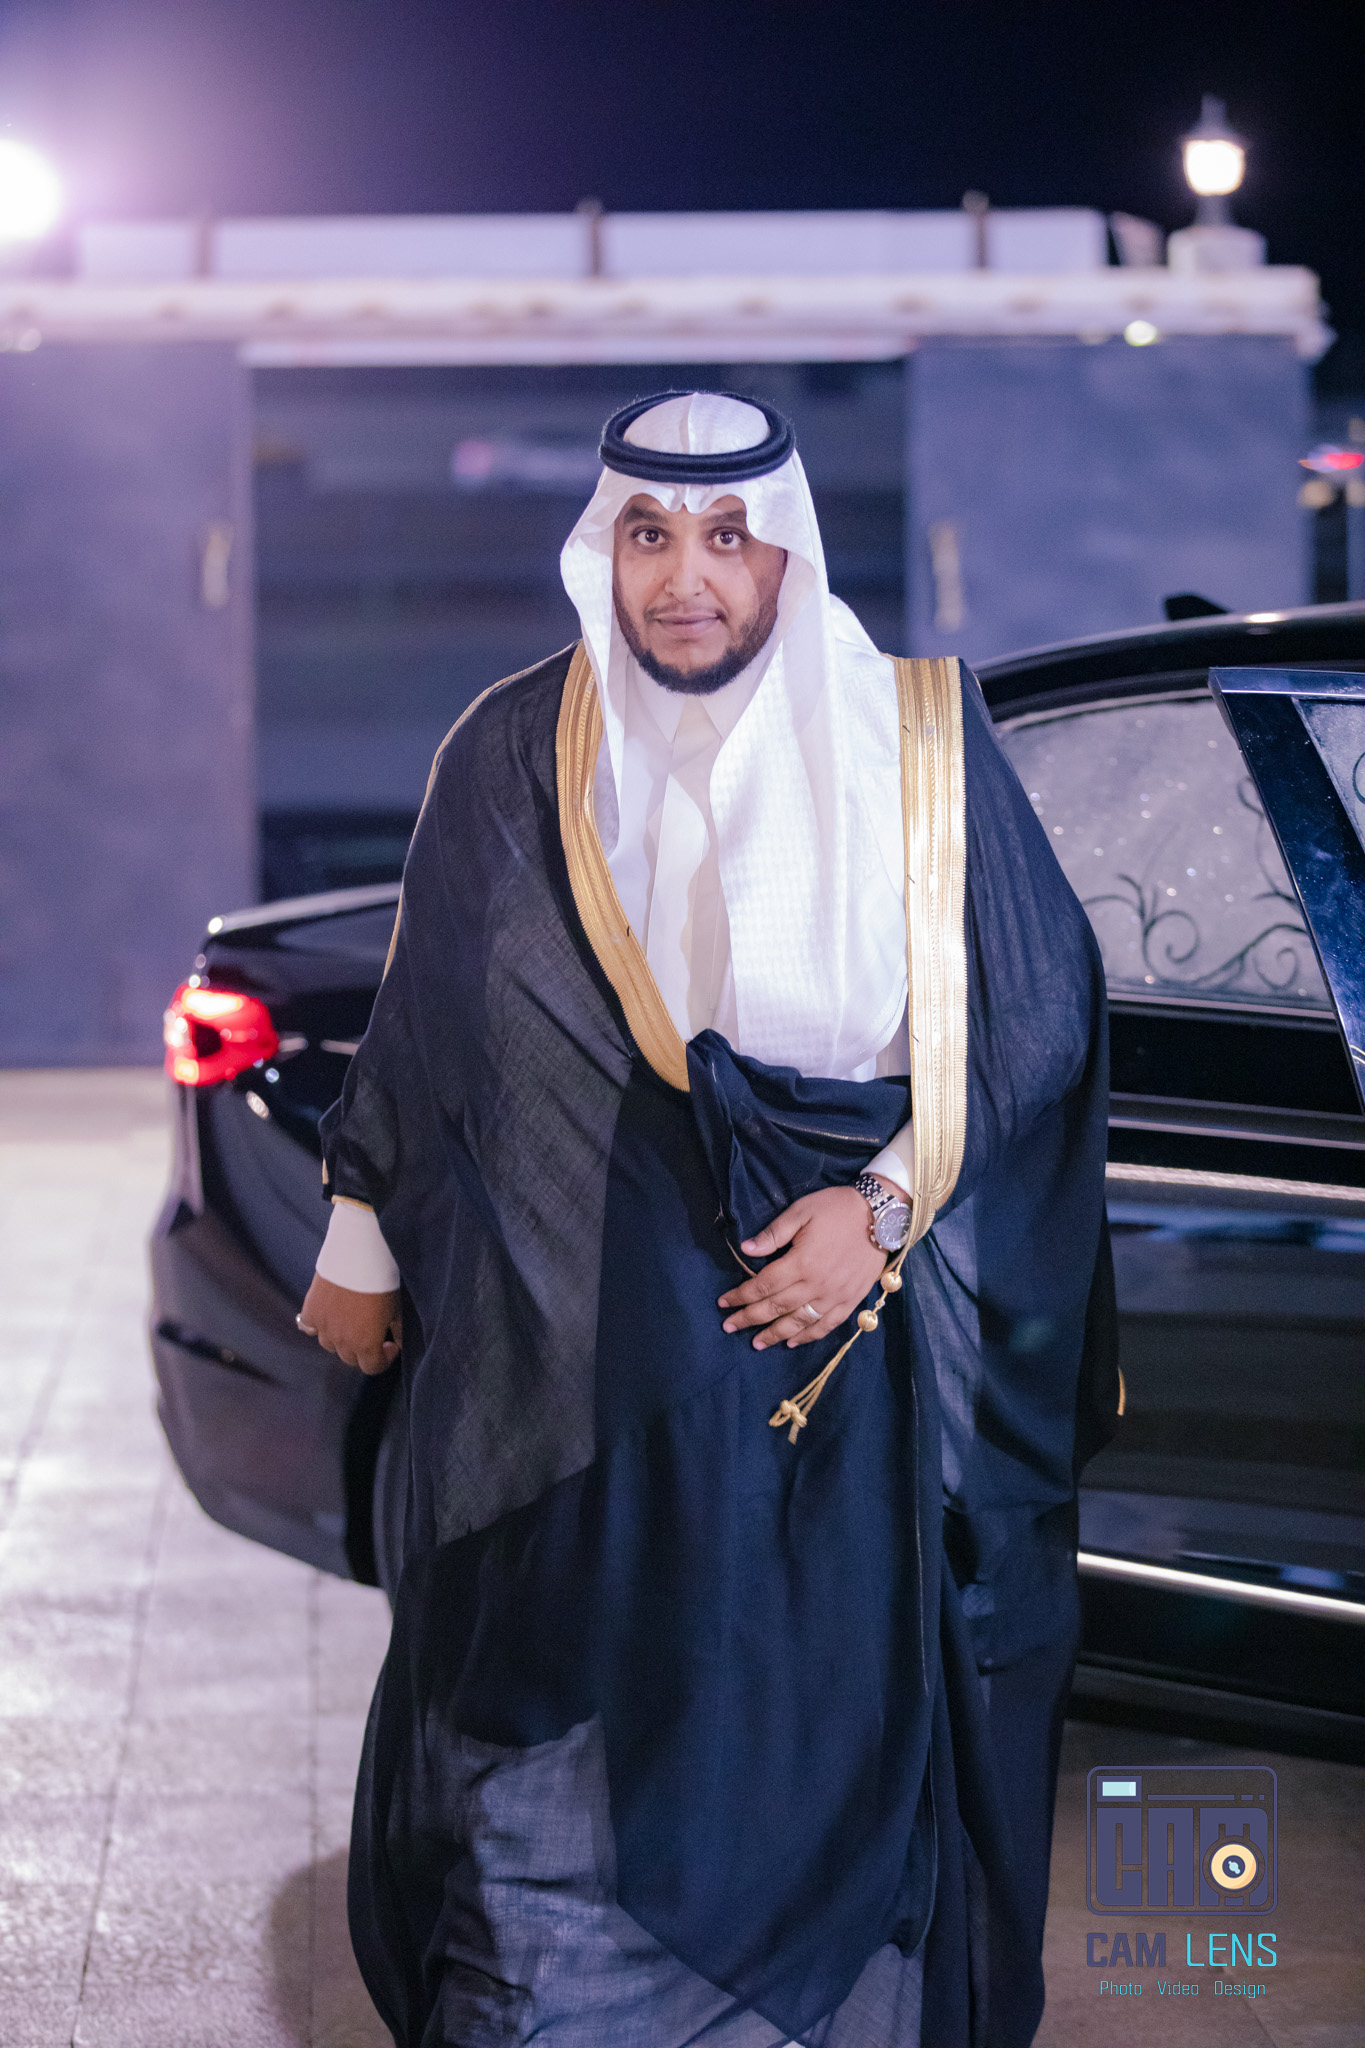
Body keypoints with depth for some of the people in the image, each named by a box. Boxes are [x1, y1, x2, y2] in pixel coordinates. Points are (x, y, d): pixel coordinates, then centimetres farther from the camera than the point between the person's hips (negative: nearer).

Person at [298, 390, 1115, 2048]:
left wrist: (886, 1205, -9)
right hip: (573, 1357, 1)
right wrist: (361, 1250, 15)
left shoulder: (916, 748, -1)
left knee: (830, 1734, 4)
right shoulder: (514, 757, 2)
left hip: (850, 1339, 0)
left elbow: (1038, 1007, 1)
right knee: (554, 1755, 1)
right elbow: (421, 1018, 11)